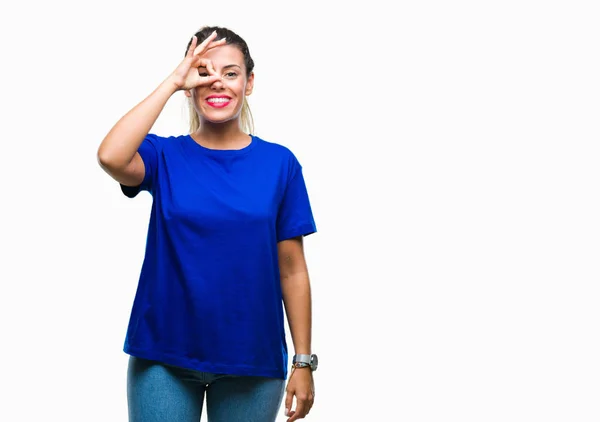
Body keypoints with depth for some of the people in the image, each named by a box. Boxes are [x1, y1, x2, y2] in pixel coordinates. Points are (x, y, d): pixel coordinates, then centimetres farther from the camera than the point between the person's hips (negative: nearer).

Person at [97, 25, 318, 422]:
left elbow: (292, 270, 0)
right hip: (165, 358, 0)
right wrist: (172, 82, -17)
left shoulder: (279, 163, 0)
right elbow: (111, 157, -24)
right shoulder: (165, 156, -1)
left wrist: (303, 362, -2)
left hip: (252, 361, 1)